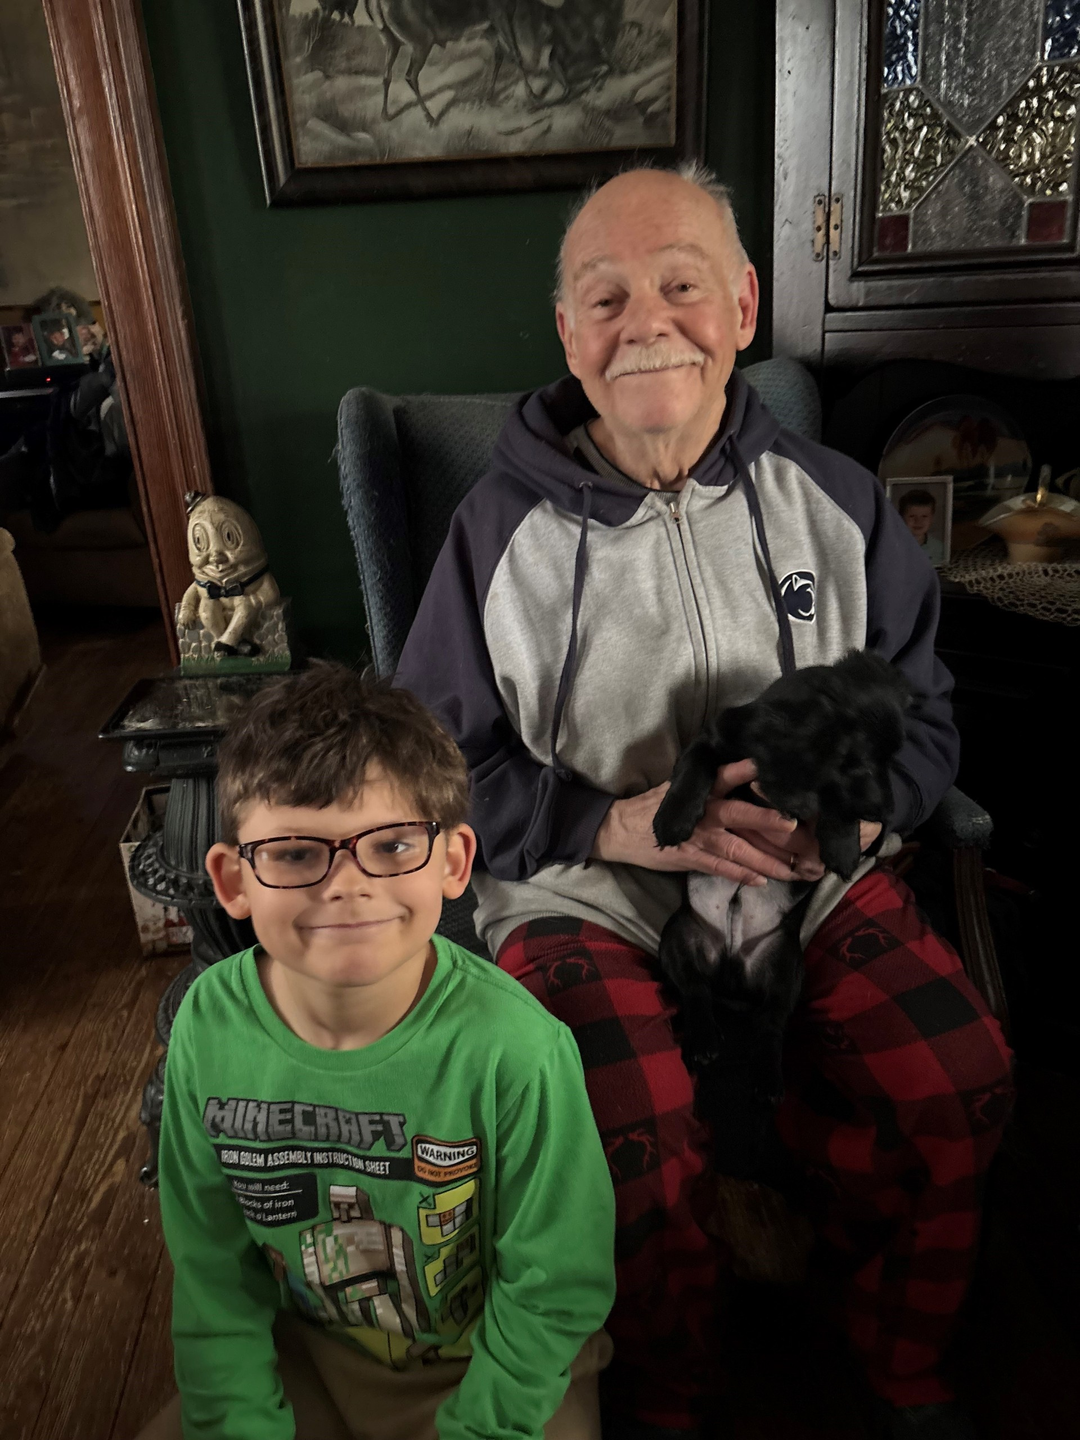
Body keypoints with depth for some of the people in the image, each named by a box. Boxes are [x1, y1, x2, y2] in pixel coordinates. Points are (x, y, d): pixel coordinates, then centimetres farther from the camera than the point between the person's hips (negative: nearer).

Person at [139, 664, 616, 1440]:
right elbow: (213, 1272, -5)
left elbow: (556, 1289, -17)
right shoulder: (209, 1026, -18)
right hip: (303, 1350, 3)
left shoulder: (513, 1046, -31)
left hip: (500, 1367, -2)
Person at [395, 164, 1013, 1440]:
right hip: (583, 893, -2)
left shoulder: (833, 502, 3)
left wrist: (864, 805, -13)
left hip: (815, 876, 3)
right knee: (644, 1160, -24)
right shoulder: (502, 527, -4)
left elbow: (923, 711, 10)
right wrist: (621, 822, -17)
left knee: (961, 1093, -14)